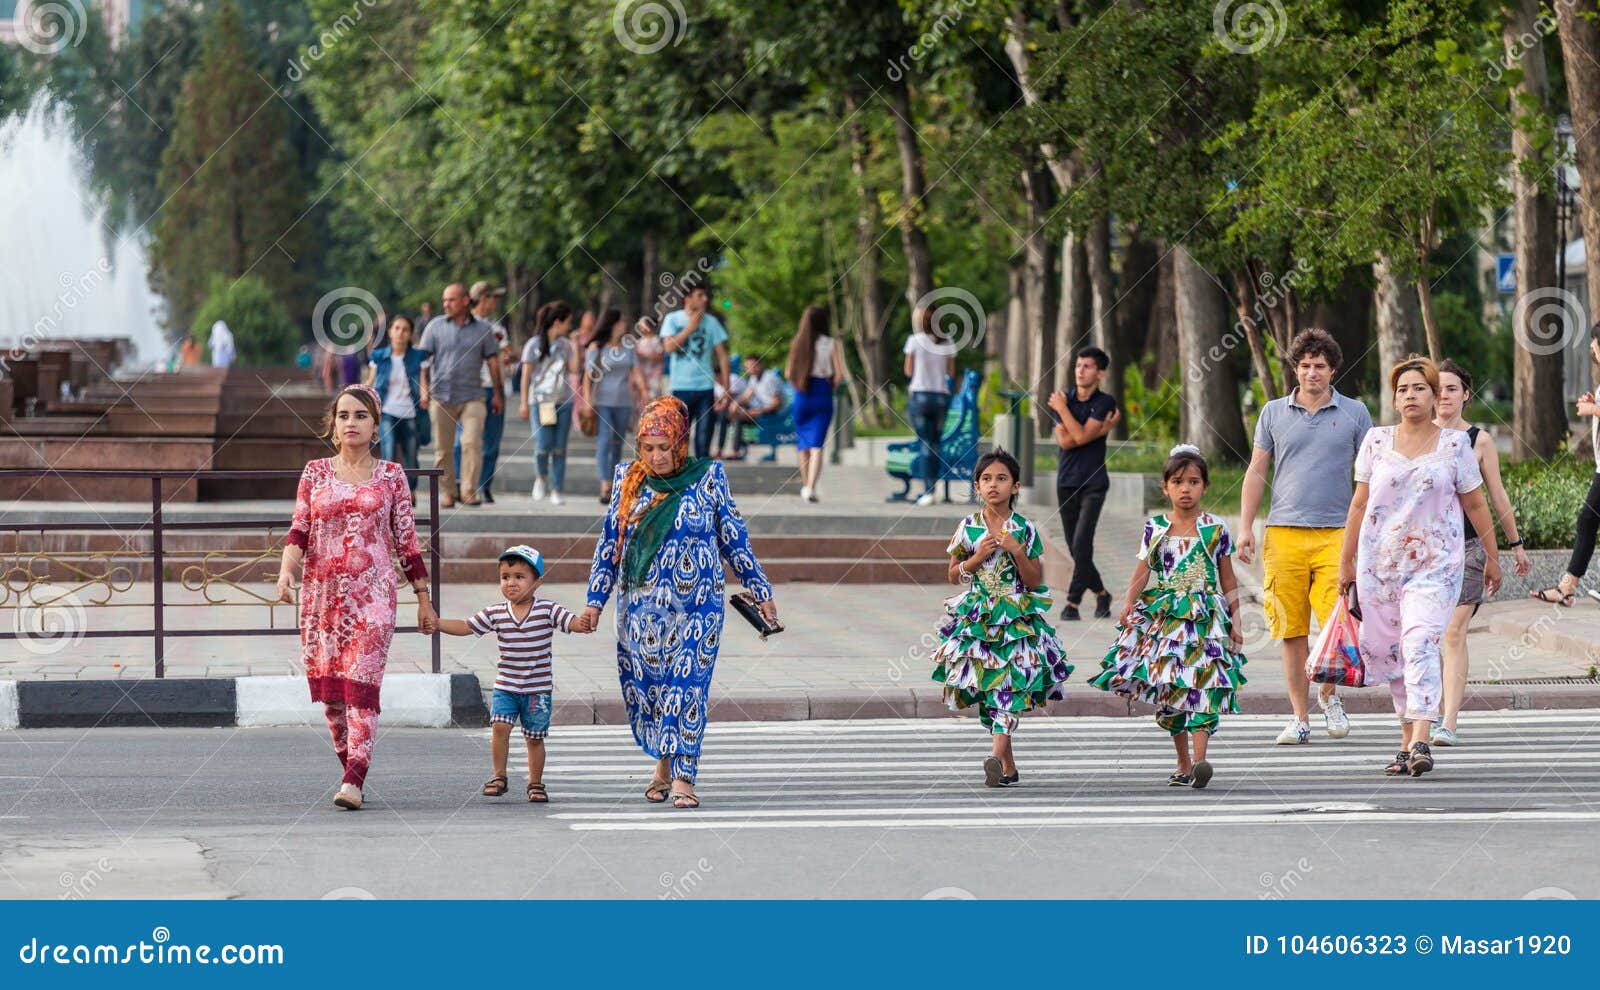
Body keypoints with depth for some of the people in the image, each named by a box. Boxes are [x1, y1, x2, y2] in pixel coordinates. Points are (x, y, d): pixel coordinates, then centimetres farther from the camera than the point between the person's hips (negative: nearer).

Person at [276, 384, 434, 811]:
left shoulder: (391, 476, 6)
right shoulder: (316, 472, 9)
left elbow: (407, 540, 8)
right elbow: (299, 530, 4)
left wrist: (423, 599, 9)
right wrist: (287, 569, -15)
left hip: (372, 593, -2)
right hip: (322, 592, 2)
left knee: (361, 684, -13)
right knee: (328, 688, 3)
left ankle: (354, 783, -19)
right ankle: (351, 769, 19)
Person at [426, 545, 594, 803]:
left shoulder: (547, 610, -7)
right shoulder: (496, 613, 0)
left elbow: (572, 622, -16)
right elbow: (466, 626, 2)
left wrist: (584, 624, -39)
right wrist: (436, 624, -11)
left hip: (538, 688, -1)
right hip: (505, 687, 1)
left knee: (534, 737, 7)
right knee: (499, 726, -14)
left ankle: (536, 784, 22)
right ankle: (499, 777, 1)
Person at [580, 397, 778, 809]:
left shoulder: (708, 479, -1)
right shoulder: (630, 480, 4)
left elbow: (734, 541, 6)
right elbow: (609, 542, 9)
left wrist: (760, 591, 8)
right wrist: (595, 601, 7)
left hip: (695, 605, -2)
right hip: (640, 603, 2)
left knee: (687, 685, -10)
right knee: (645, 684, 4)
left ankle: (682, 777, -12)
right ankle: (664, 766, 21)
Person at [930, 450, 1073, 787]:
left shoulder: (1024, 529, 1)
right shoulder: (968, 527, 5)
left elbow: (1035, 581, 2)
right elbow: (954, 575, 10)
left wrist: (1016, 551, -12)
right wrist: (977, 557, -6)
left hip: (1016, 618, -2)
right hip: (977, 617, 2)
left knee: (1009, 685, -16)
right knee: (986, 689, 2)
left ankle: (997, 753, -27)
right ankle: (1008, 765, 12)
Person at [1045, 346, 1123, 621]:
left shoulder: (1105, 403, -3)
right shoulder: (1063, 400, 6)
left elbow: (1081, 435, -15)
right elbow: (1064, 441, -8)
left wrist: (1062, 409, -9)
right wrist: (1102, 429, -12)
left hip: (1093, 484, -4)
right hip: (1066, 483, 4)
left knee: (1082, 543, -18)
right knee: (1077, 548, 8)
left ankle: (1073, 603, -17)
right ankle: (1101, 594, 28)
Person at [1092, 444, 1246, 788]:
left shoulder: (1216, 529, 4)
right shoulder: (1155, 528, 7)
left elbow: (1228, 582, 9)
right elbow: (1142, 572, 3)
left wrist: (1235, 623, 5)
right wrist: (1129, 605, -13)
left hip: (1205, 616, -2)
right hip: (1163, 616, 2)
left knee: (1203, 688, -16)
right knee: (1169, 694, 5)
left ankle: (1199, 760, -26)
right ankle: (1183, 764, 17)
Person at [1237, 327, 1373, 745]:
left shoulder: (1354, 414, 7)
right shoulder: (1274, 413, 10)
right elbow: (1256, 472, 13)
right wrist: (1245, 527, 5)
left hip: (1336, 534, -1)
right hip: (1283, 533, 1)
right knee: (1292, 632, 1)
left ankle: (1329, 695, 15)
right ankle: (1300, 718, 9)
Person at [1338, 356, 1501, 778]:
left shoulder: (1454, 444, 3)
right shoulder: (1377, 440, 7)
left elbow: (1475, 504, 9)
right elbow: (1359, 503, 10)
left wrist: (1492, 557, 13)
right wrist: (1346, 561, 10)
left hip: (1435, 563, -3)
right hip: (1379, 560, 3)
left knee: (1420, 644, -19)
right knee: (1387, 651, 4)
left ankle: (1420, 743, -26)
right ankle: (1407, 740, 15)